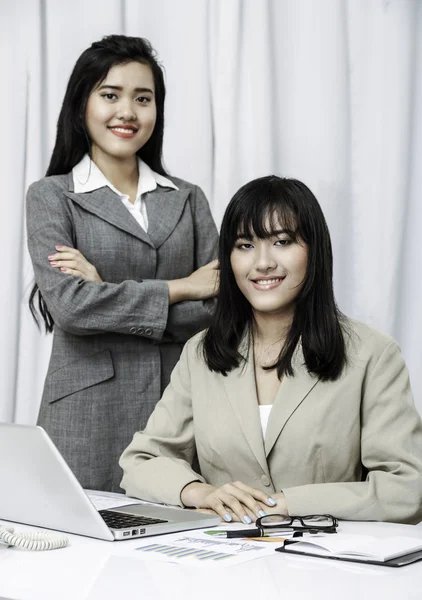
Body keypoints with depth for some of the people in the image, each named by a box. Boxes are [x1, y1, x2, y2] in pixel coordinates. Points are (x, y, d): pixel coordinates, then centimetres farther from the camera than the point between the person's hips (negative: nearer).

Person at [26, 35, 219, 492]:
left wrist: (109, 295, -9)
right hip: (90, 416, -2)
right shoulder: (52, 197, 4)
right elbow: (67, 305, -11)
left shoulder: (188, 199, 11)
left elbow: (219, 308, 0)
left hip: (180, 405, 2)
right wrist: (179, 289, -5)